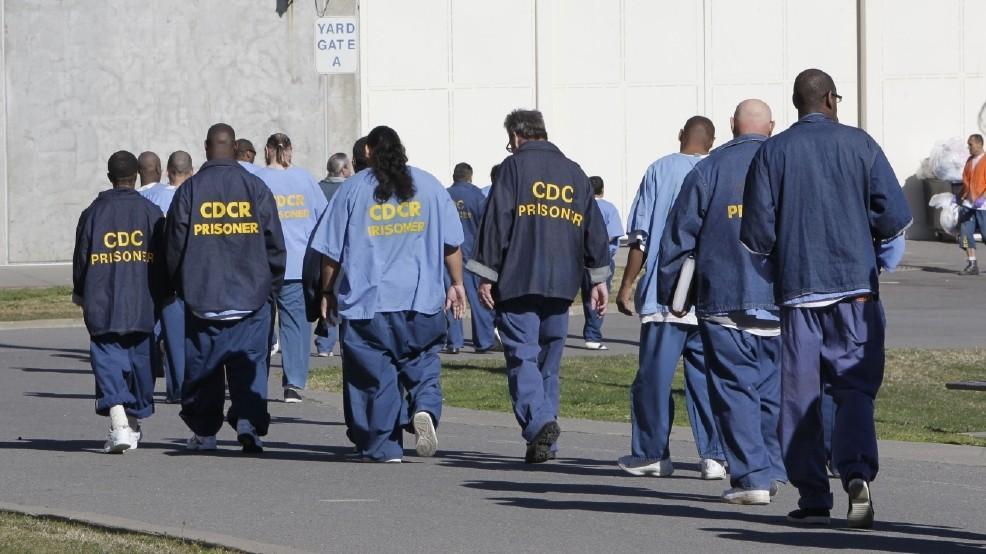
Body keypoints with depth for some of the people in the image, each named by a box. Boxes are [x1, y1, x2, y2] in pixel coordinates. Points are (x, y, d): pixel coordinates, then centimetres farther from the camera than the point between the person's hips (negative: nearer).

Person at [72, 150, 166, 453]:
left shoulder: (93, 213, 2)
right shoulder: (151, 212, 1)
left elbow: (81, 258, 6)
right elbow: (162, 258, 1)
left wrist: (80, 293, 21)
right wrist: (162, 296, 13)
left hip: (102, 304, -1)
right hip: (143, 304, 1)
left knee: (107, 360, -3)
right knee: (140, 359, 13)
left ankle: (118, 418, -23)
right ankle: (135, 421, 23)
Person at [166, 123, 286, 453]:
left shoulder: (189, 190, -2)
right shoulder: (255, 187, 0)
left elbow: (175, 244, 1)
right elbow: (275, 243, 2)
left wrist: (181, 286, 15)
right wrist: (271, 287, 13)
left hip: (201, 297, 0)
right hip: (251, 297, 0)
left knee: (203, 365, 9)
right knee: (249, 363, 3)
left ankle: (204, 432, 14)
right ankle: (248, 420, -15)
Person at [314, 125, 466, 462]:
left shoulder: (353, 189, 1)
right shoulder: (429, 186, 6)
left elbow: (332, 250, 3)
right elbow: (451, 243, 8)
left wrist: (327, 292, 13)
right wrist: (456, 284, 17)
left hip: (366, 302, -1)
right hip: (422, 300, 2)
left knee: (375, 373, 4)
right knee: (423, 363, 11)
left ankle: (382, 447, 4)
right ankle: (425, 409, -17)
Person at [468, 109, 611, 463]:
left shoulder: (515, 166, 0)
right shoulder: (574, 173, 17)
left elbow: (497, 222, -6)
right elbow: (594, 228, 17)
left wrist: (486, 277, -3)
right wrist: (599, 279, 21)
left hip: (518, 283, -5)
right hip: (561, 286, 5)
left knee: (522, 358, -6)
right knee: (549, 361, 13)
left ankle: (540, 422, -27)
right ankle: (546, 442, 13)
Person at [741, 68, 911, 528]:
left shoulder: (773, 152, 1)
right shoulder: (858, 144, 0)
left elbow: (757, 231, -2)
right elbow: (895, 215, -3)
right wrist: (873, 244, 17)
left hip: (796, 286, 1)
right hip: (855, 284, 0)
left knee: (800, 394, 6)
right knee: (855, 386, 2)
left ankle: (812, 498, 5)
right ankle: (857, 474, -21)